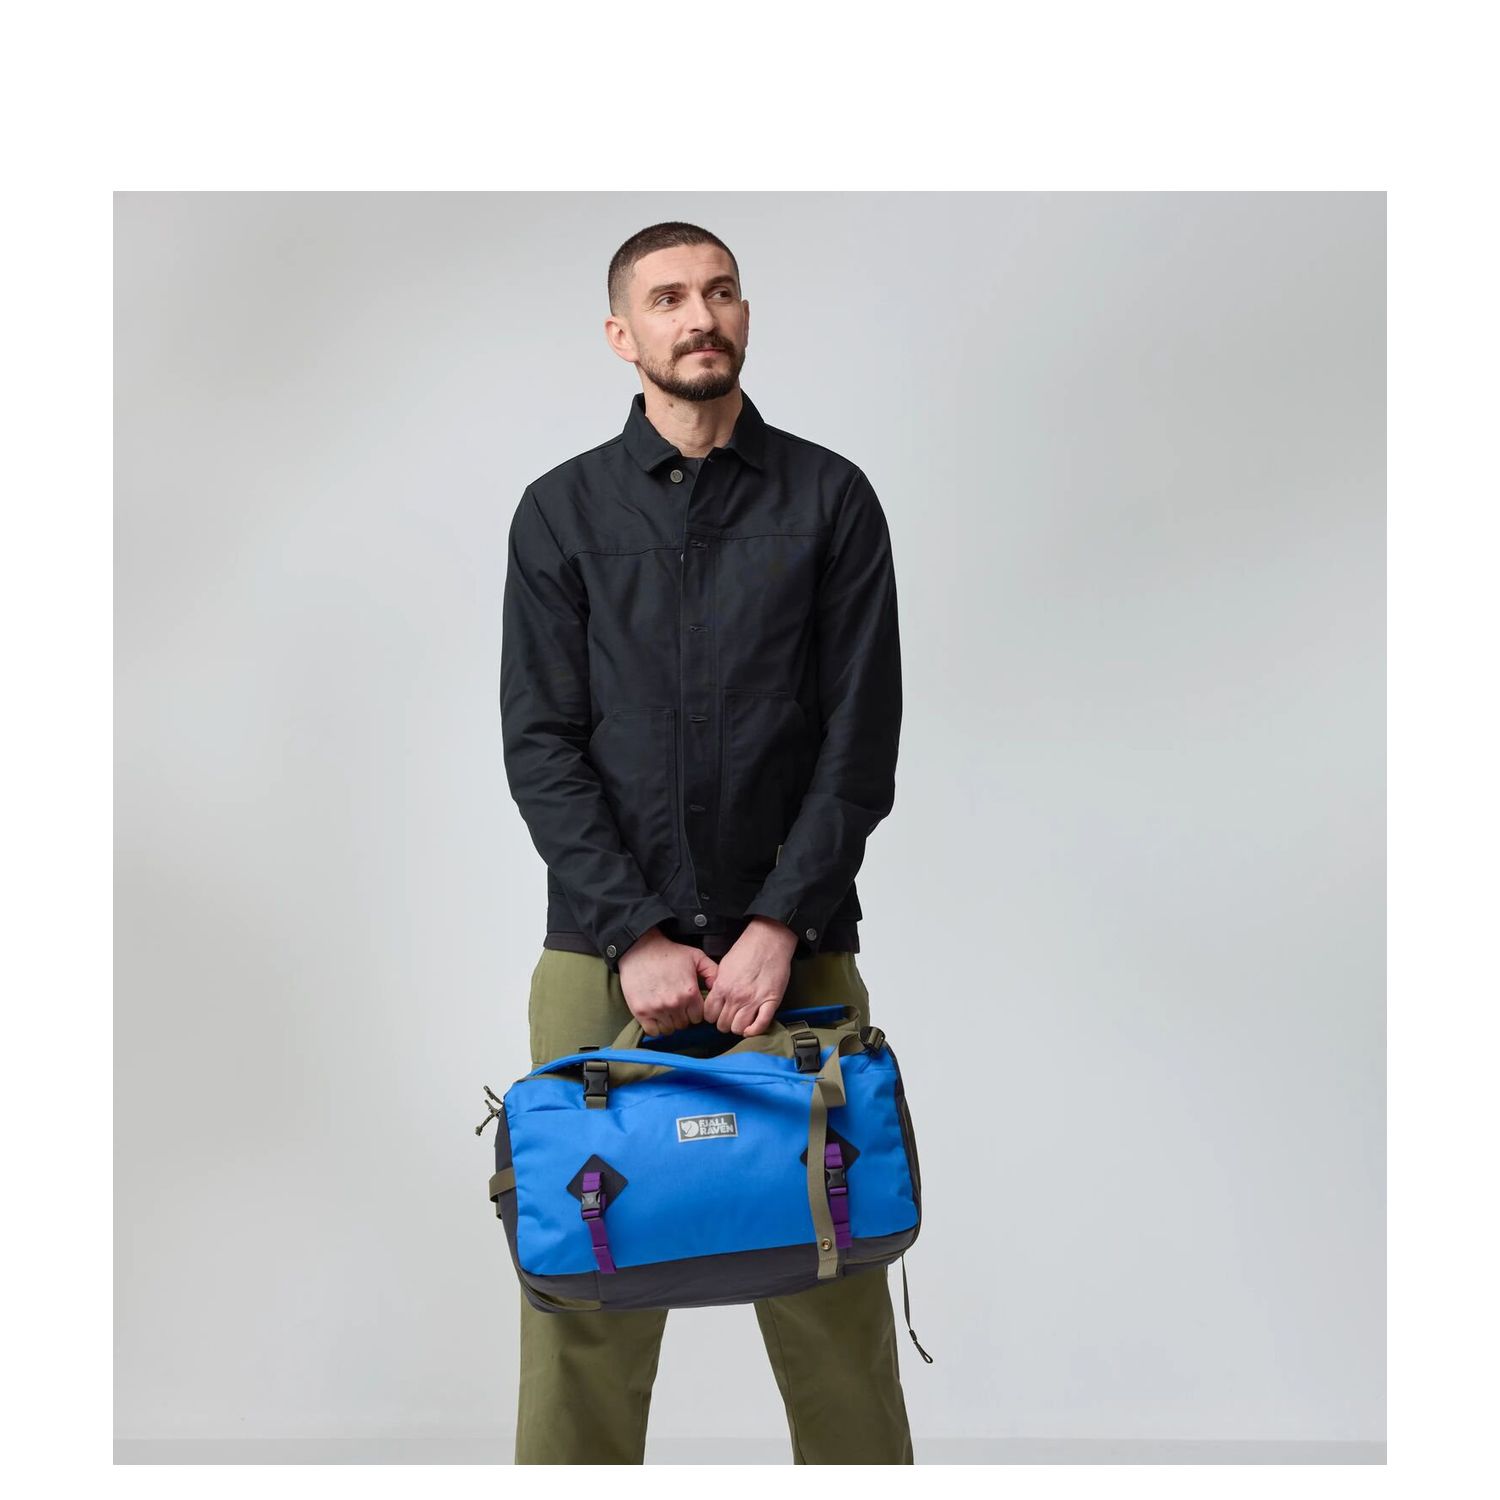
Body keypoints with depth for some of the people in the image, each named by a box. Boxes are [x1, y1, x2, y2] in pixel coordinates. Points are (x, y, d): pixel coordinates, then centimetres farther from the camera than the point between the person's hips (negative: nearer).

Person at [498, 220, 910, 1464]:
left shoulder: (830, 499, 5)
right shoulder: (562, 510, 7)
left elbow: (863, 740, -1)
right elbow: (541, 745, 0)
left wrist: (779, 928, -11)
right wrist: (636, 937, -11)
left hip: (793, 950, 0)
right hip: (603, 951, 1)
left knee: (831, 1276, 4)